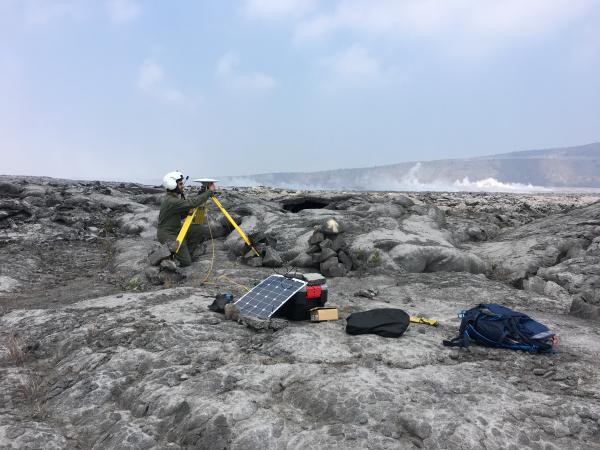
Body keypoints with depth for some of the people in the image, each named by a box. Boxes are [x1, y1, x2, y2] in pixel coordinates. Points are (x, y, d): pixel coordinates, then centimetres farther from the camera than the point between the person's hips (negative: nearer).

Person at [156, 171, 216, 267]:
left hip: (177, 230, 10)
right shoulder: (171, 201, -25)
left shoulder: (176, 196, 5)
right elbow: (192, 202, -31)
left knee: (201, 230, -3)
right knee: (185, 262, -13)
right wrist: (210, 191, -23)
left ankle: (185, 252, 8)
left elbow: (182, 215, 11)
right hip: (167, 235, -10)